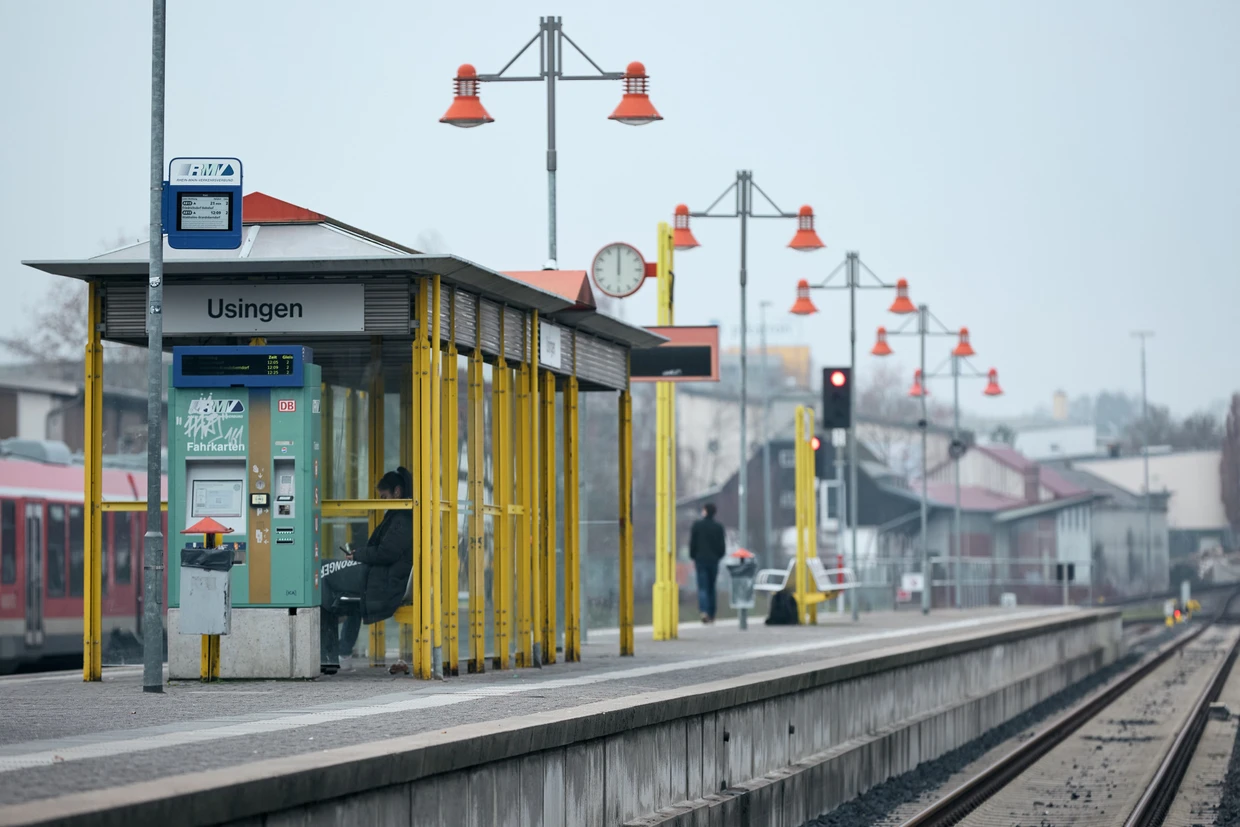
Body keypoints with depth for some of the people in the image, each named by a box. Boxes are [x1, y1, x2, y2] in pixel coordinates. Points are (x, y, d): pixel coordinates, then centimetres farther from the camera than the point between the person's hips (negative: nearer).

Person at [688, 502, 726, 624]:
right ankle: (711, 615, 13)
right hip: (714, 560, 2)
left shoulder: (697, 525, -4)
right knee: (711, 587, 12)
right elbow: (722, 546, 3)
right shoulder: (718, 527, 1)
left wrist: (693, 558, 9)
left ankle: (704, 611, -27)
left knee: (702, 587, -6)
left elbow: (692, 543, -2)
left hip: (701, 560, -2)